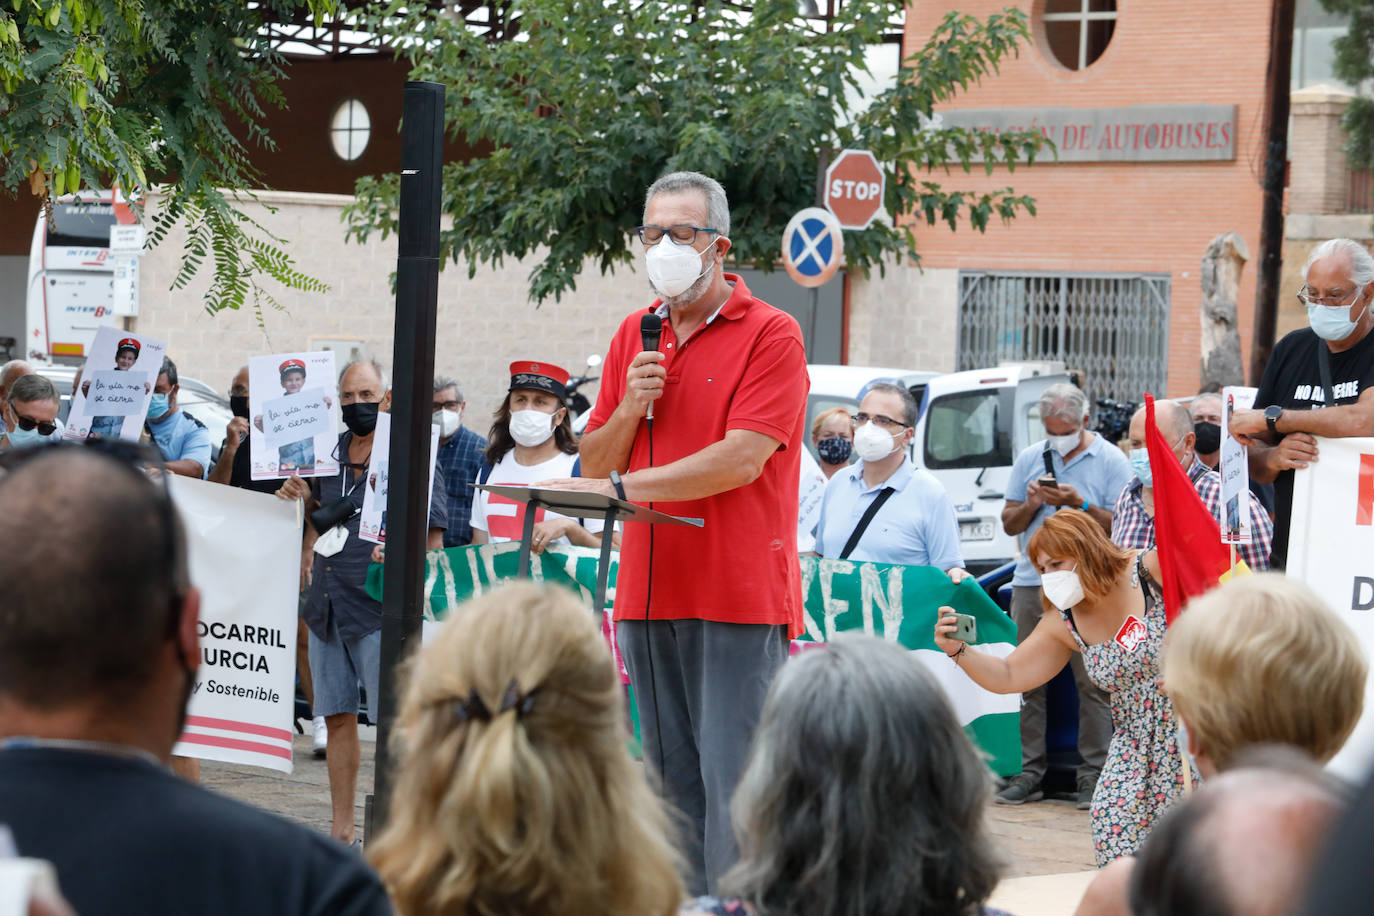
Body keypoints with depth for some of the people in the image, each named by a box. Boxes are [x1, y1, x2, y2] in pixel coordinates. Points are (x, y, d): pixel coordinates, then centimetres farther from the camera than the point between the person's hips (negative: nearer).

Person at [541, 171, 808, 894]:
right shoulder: (633, 336, 15)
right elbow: (593, 464, 16)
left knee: (732, 777, -10)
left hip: (738, 595, -6)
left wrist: (623, 486, -18)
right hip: (650, 591, 6)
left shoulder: (771, 334, -5)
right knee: (672, 778, 8)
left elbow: (741, 461, -16)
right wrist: (629, 410, -5)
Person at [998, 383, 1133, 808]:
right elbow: (1008, 523, 16)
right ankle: (1029, 772, 8)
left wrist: (1079, 504, -16)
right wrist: (1031, 504, -4)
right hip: (1032, 582, 4)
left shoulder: (1111, 461, 1)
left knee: (1092, 681, -6)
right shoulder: (1029, 459, 14)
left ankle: (1093, 774, -2)